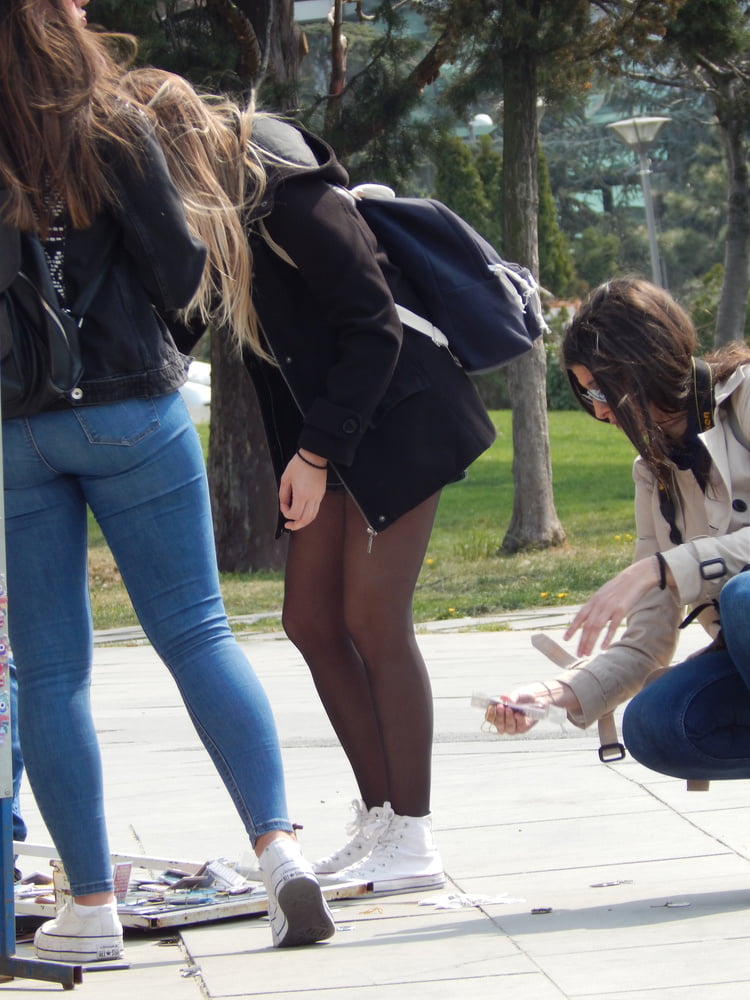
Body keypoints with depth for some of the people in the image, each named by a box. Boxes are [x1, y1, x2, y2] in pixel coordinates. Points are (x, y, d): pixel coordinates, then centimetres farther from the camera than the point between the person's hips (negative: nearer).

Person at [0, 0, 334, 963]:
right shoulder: (107, 132, -7)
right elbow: (179, 277, -5)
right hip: (126, 409, -1)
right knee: (198, 632, 6)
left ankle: (91, 905, 7)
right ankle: (277, 844, -5)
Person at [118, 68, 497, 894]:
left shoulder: (288, 199, -24)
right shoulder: (207, 212, 0)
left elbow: (374, 328, -20)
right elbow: (178, 322, 10)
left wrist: (316, 452, -19)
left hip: (396, 418, -8)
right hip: (326, 433, 8)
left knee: (371, 618, -10)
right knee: (311, 619, 6)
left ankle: (412, 840, -3)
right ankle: (379, 819, 14)